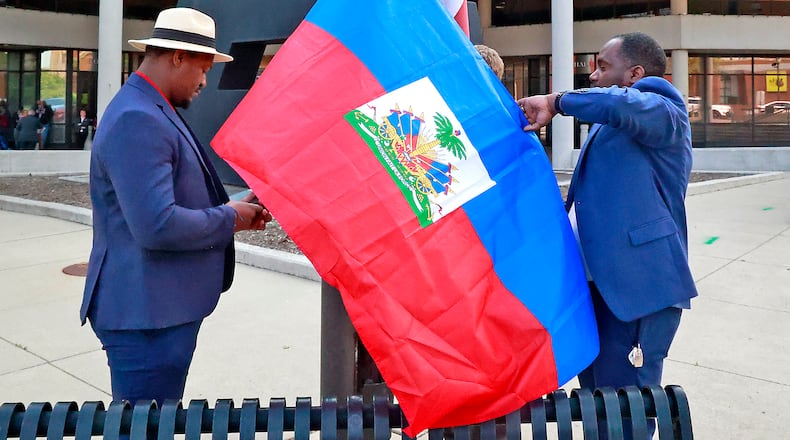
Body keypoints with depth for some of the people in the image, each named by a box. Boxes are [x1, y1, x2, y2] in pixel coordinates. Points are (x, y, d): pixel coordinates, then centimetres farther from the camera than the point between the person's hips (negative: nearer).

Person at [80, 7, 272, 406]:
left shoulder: (152, 111, 12)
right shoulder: (137, 120, -22)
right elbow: (156, 226, -31)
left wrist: (232, 208, 4)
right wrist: (229, 219, -15)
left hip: (159, 303, 10)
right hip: (147, 313, -10)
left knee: (158, 419, 26)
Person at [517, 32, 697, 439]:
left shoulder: (664, 113, -8)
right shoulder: (608, 127, 21)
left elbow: (624, 104, -32)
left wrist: (555, 101, -19)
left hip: (639, 286, -9)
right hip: (599, 283, 10)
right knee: (595, 397, 19)